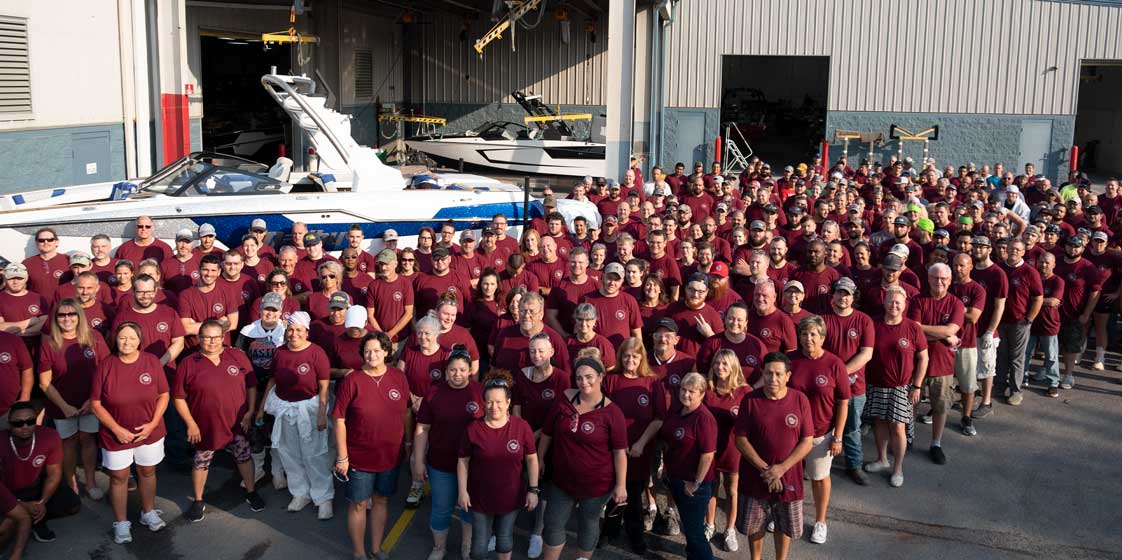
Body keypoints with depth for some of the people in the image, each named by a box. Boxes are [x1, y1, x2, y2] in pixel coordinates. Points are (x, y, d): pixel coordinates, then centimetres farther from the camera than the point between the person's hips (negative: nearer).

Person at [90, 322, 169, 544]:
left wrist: (153, 423, -13)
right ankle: (121, 523, 26)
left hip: (149, 432, 1)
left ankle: (148, 513, 37)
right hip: (116, 435, -1)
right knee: (118, 477, 11)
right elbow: (95, 403, -8)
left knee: (147, 472, 17)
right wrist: (117, 429, -14)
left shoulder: (152, 361, -10)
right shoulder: (106, 366, -12)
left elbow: (164, 395, -2)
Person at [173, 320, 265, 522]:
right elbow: (179, 398, -7)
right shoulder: (188, 364, -10)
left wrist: (250, 411, -3)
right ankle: (198, 502, 32)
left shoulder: (238, 356, -5)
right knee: (201, 463, 13)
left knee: (243, 457, 15)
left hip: (237, 423, 2)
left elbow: (251, 386, 2)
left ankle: (251, 493, 35)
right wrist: (191, 424, -10)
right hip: (205, 426, -1)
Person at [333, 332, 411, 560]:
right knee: (359, 504, 10)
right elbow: (339, 420, -12)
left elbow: (406, 413, 7)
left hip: (391, 454, 3)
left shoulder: (399, 377, -5)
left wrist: (409, 443, 11)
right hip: (360, 456, -3)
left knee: (381, 500, 18)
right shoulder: (351, 381, -15)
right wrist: (342, 457, -11)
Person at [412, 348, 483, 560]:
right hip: (440, 463, 0)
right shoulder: (434, 393, -8)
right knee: (441, 509, 15)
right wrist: (418, 462, -2)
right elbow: (422, 429, -2)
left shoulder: (481, 392, -11)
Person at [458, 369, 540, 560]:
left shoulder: (522, 427, -13)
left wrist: (533, 489, -5)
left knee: (505, 538, 21)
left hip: (511, 496, 1)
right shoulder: (473, 429, -13)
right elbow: (463, 461, -3)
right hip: (480, 497, -1)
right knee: (479, 543, 11)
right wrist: (463, 491, -6)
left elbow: (531, 459, -4)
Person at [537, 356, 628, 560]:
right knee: (553, 523, 14)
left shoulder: (612, 412, -16)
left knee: (588, 525, 17)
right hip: (562, 479, 4)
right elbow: (547, 434, 5)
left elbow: (620, 451, -13)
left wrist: (621, 484, -14)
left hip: (596, 483, -3)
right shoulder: (565, 400, -6)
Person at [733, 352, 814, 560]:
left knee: (785, 527, 17)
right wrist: (764, 469, -16)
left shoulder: (800, 400, -9)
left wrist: (782, 468, -17)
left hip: (788, 476, 0)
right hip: (755, 477, 0)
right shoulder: (750, 400, -10)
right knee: (754, 526, 15)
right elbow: (740, 440, -9)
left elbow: (807, 442, -8)